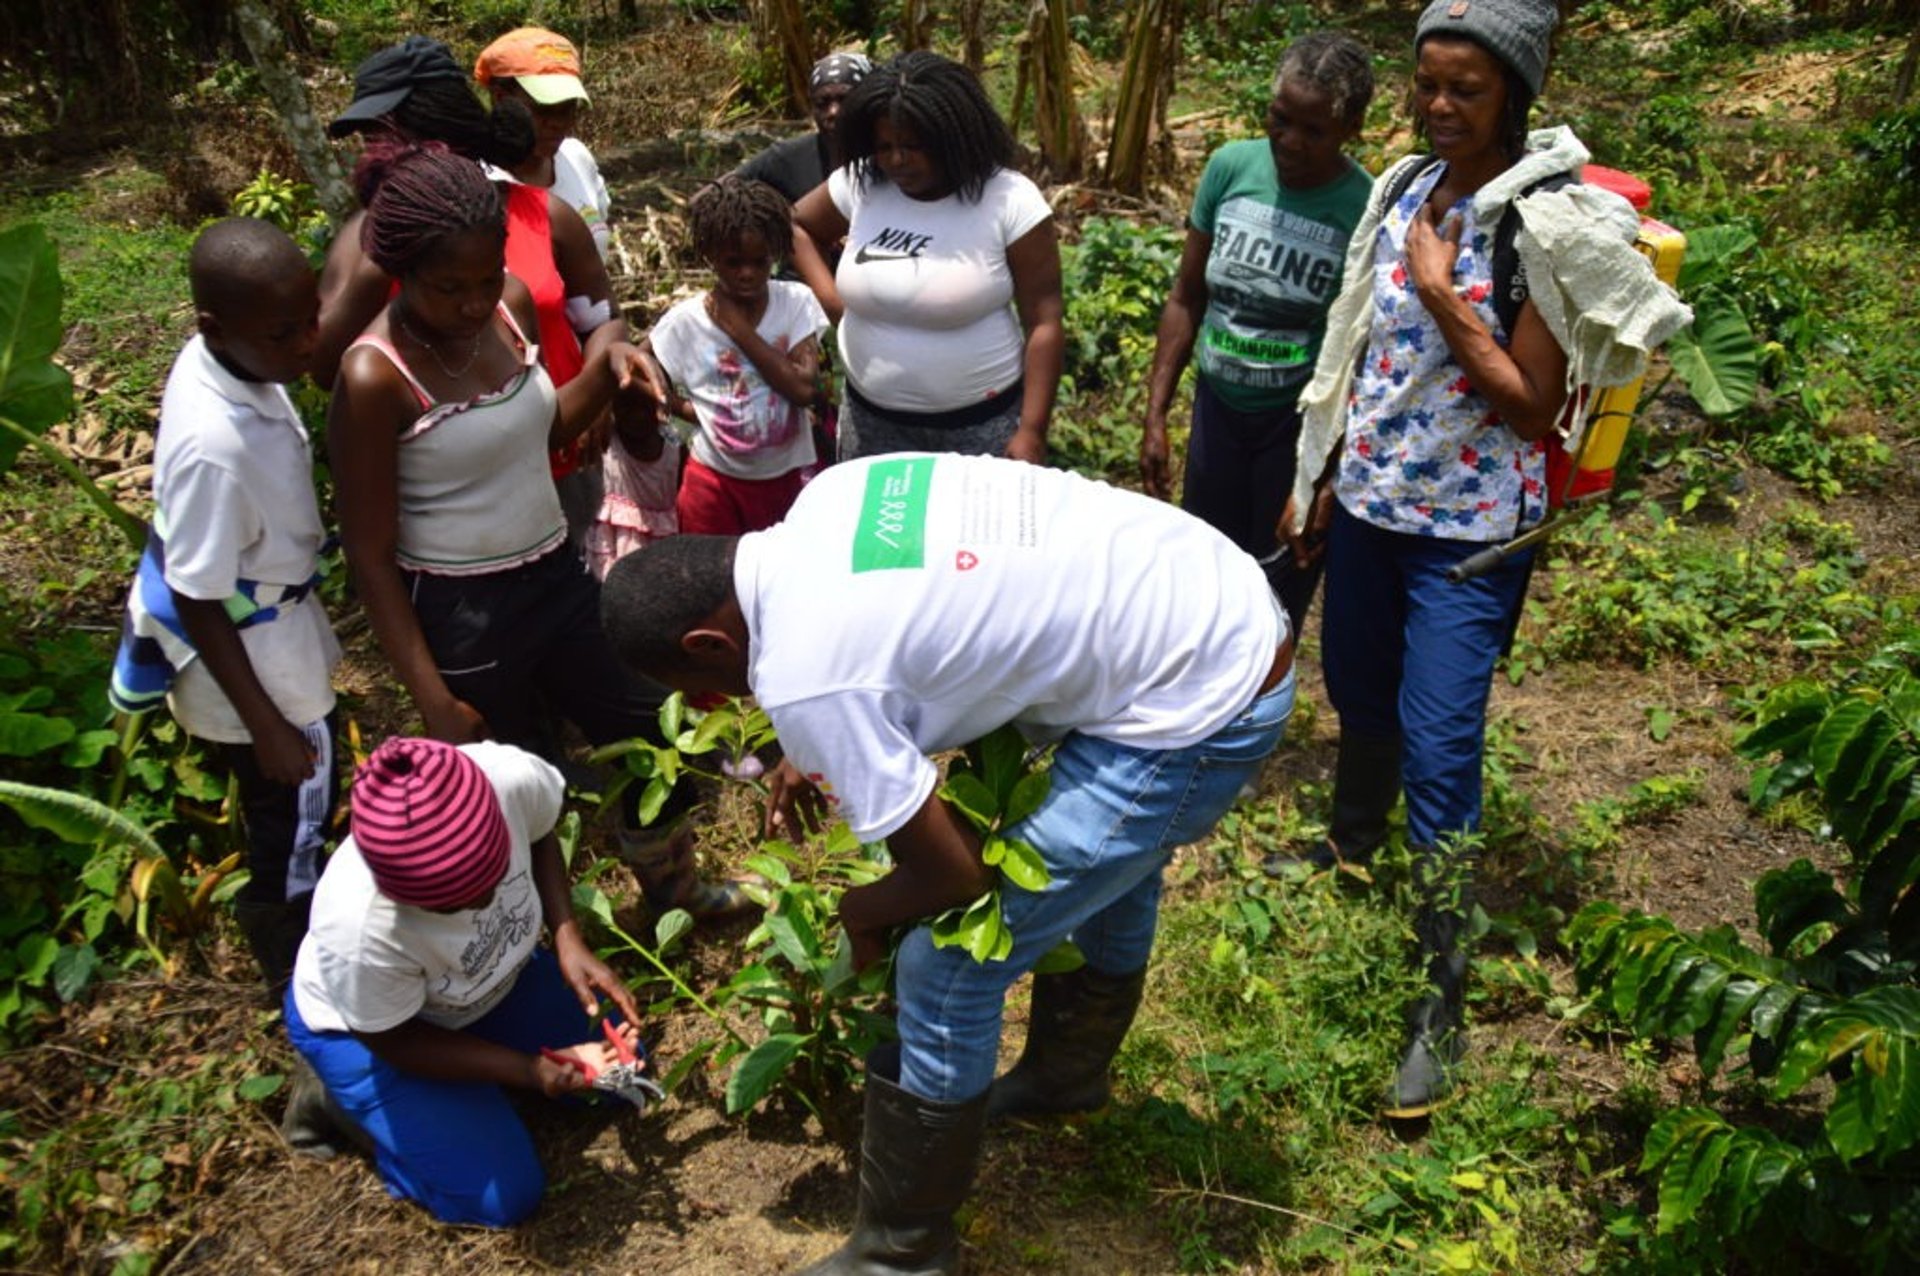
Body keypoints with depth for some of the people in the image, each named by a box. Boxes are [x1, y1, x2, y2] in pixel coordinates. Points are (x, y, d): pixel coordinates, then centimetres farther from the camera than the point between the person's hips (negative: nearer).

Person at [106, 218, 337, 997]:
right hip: (249, 652, -8)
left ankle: (295, 906, 56)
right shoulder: (214, 445, -37)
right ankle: (297, 972, 40)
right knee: (291, 814, 15)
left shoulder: (220, 357, -13)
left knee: (293, 805, 29)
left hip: (269, 616, 8)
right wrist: (267, 726, -18)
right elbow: (199, 605, -26)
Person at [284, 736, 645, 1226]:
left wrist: (568, 940, -21)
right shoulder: (360, 929, -44)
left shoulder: (511, 776, -37)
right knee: (506, 1198, -4)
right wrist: (530, 1070, -28)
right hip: (364, 1024, -5)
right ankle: (337, 1101, 12)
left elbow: (540, 835, -9)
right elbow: (393, 1039, -22)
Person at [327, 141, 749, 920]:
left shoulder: (511, 306, -5)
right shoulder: (375, 378, -23)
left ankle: (674, 889, 49)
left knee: (650, 728, 21)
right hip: (459, 616, -7)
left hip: (557, 577, 7)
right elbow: (370, 555, -17)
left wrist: (608, 370, -7)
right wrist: (433, 701, -17)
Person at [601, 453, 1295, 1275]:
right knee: (1113, 854, 34)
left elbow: (953, 874, -13)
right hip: (1236, 610, 10)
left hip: (1197, 710, -10)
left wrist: (862, 915, 7)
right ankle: (1067, 1070, 61)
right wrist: (824, 745, 19)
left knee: (946, 971, 0)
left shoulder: (799, 675, -22)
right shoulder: (830, 496, 2)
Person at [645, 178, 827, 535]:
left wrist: (740, 329, -19)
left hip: (789, 477, 0)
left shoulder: (796, 302, -10)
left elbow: (805, 389, -20)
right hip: (716, 482, 0)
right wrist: (689, 408, -10)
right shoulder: (684, 321, -10)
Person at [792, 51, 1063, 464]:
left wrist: (1031, 431, -15)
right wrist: (828, 297, 0)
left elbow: (1044, 324, -12)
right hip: (870, 416, 4)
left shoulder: (1010, 202, -15)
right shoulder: (859, 185, -4)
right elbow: (797, 227, 17)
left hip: (980, 422, -4)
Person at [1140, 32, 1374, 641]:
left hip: (1302, 419, -4)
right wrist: (1156, 414, 1)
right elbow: (1187, 299, 2)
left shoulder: (1367, 208, -18)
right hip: (1217, 404, 4)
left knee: (1278, 589, 9)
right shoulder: (1231, 167, -8)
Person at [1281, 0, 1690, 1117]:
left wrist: (1442, 295, -20)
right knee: (1359, 698, 22)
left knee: (1438, 746, -8)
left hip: (1469, 530, -6)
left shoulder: (1549, 222, -14)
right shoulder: (1405, 190, 5)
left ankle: (1443, 1003, 3)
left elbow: (1535, 404, -14)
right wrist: (1321, 480, 15)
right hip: (1368, 501, 7)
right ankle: (1352, 849, 49)